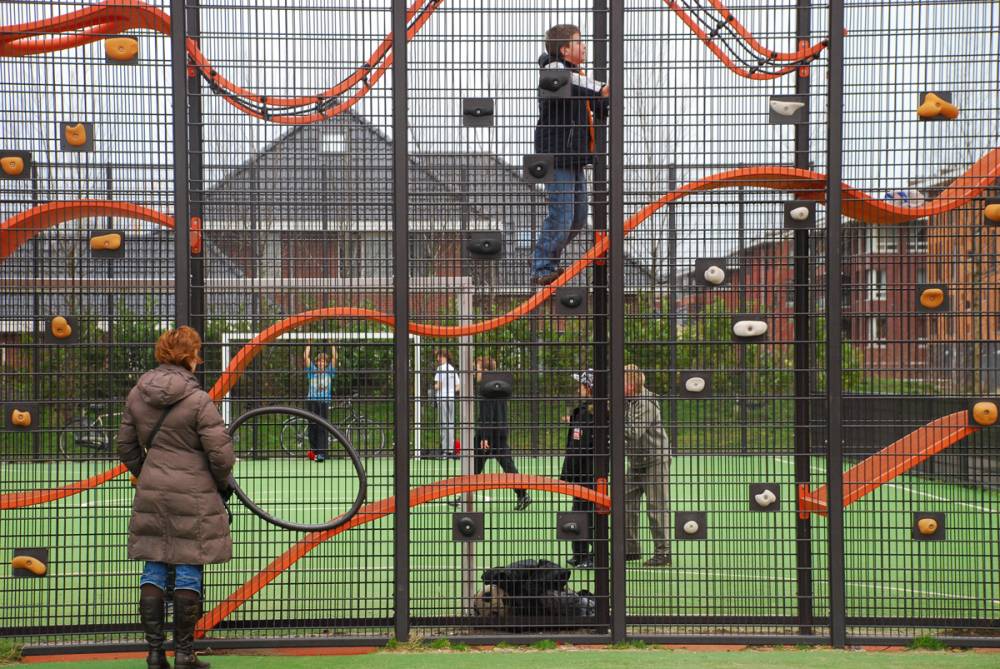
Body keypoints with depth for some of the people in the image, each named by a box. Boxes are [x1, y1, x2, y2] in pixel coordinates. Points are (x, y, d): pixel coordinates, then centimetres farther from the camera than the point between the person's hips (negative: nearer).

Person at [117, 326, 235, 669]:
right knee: (188, 571, 3)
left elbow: (127, 445, 12)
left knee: (154, 570, 11)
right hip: (193, 495, -5)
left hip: (151, 494, 5)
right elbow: (220, 452, -14)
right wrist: (223, 485, 5)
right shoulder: (198, 400, -14)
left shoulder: (137, 395, 4)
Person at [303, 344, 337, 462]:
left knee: (322, 428, -7)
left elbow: (334, 358, 3)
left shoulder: (329, 372, 10)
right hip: (311, 401, 1)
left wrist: (332, 344, 6)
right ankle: (313, 451, 11)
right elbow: (305, 357, 3)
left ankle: (321, 453, -13)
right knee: (312, 427, 3)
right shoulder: (312, 371, 10)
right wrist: (309, 344, 5)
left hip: (324, 402, -1)